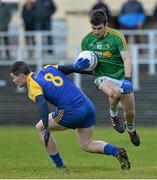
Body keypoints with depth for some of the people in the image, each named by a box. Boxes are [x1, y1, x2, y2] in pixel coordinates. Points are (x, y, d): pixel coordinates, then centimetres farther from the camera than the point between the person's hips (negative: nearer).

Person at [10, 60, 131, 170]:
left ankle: (60, 166, 13)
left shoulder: (33, 85, -3)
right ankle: (117, 151, -2)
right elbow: (73, 68, 9)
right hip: (88, 106, 8)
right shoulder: (48, 69, 17)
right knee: (86, 145, 21)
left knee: (40, 128, 13)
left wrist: (46, 128, -28)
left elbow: (42, 104, -21)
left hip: (71, 111, -8)